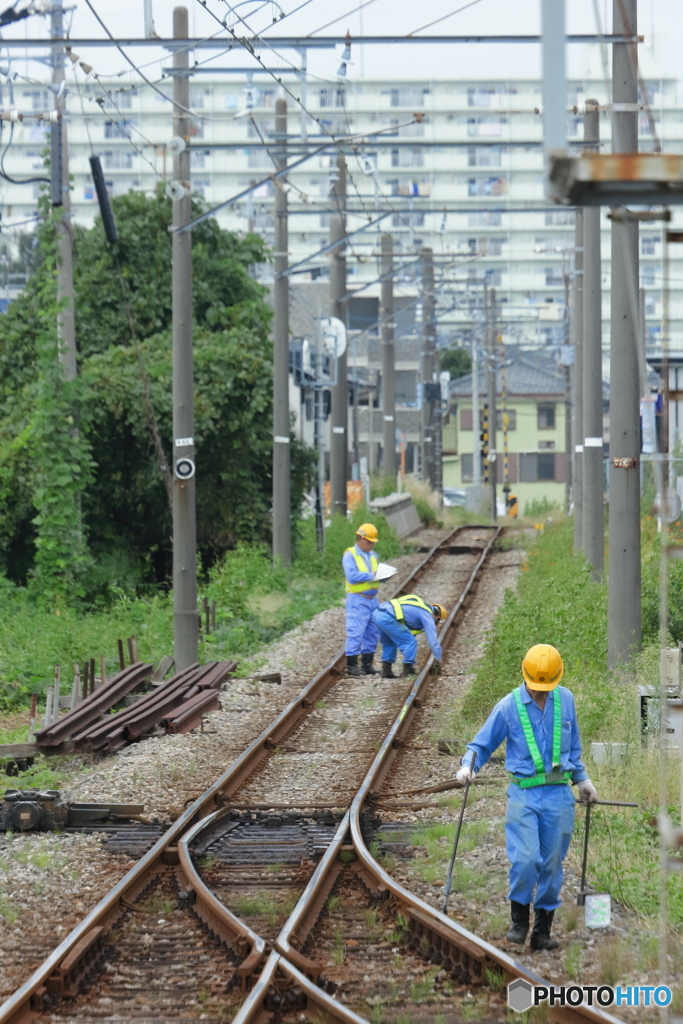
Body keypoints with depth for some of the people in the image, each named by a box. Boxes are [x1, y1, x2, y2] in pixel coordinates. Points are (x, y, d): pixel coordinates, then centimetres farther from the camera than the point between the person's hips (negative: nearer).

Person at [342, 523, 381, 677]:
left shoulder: (372, 555, 15)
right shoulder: (350, 555, -8)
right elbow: (352, 576, -19)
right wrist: (371, 576, -19)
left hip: (372, 599, 8)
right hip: (357, 599, -8)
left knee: (372, 632, 9)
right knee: (355, 632, -9)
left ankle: (367, 663, 16)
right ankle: (351, 665, -6)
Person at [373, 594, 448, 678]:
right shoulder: (427, 615, 6)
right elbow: (433, 639, 5)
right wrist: (438, 660, 15)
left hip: (378, 614, 9)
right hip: (388, 618, -9)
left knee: (389, 644, 26)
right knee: (410, 642, 1)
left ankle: (386, 672, 22)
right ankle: (408, 673, 4)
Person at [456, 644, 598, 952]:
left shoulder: (565, 700, 8)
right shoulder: (508, 707, -2)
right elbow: (481, 744, 4)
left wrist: (582, 779, 25)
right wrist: (468, 766, -15)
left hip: (559, 795, 3)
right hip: (524, 795, -3)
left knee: (551, 864, 4)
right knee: (525, 859, -17)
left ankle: (543, 929, 11)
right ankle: (519, 919, 2)